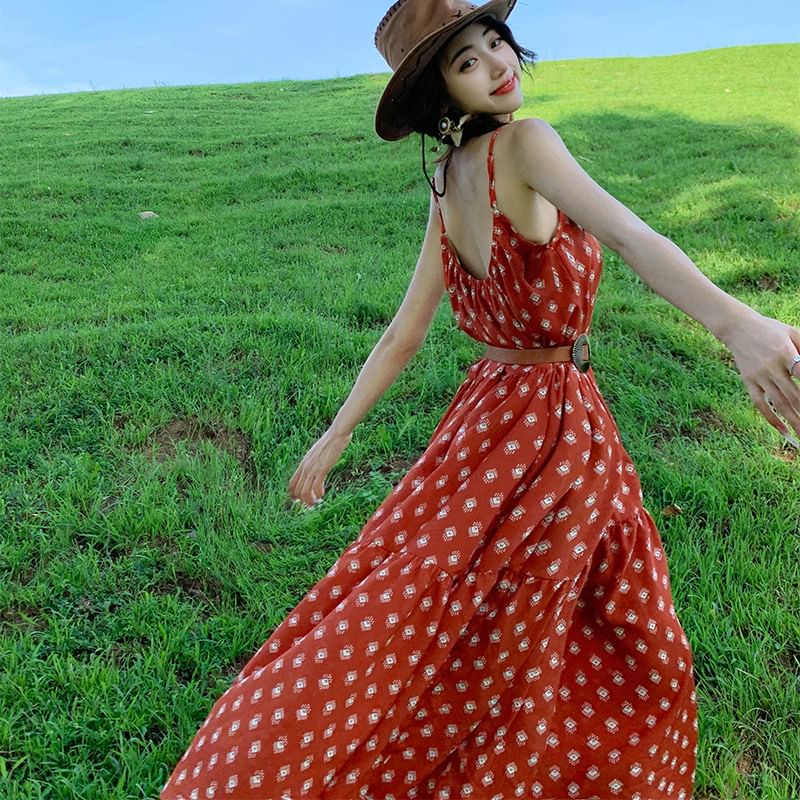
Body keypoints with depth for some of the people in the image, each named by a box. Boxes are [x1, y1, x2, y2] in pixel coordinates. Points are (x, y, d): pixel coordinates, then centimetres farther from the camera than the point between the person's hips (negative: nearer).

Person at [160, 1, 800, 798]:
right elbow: (623, 231, -36)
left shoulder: (446, 187, 6)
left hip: (494, 417, 8)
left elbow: (402, 333, 6)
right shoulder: (521, 141, -16)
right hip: (548, 428, -8)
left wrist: (337, 433, 13)